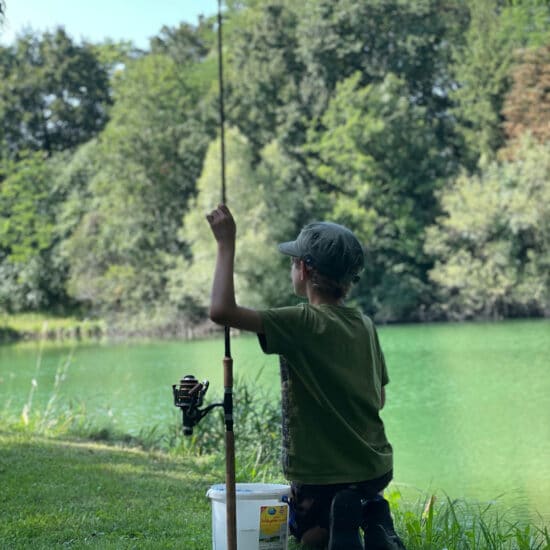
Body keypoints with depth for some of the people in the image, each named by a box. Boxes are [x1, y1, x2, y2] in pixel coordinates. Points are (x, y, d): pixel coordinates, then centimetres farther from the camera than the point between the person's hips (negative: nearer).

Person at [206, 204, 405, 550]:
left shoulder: (301, 323, -18)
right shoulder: (365, 324, 3)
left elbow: (222, 311, -25)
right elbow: (380, 399, 11)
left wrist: (227, 245, -16)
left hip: (320, 473, -5)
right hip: (376, 467, 5)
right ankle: (372, 520, 0)